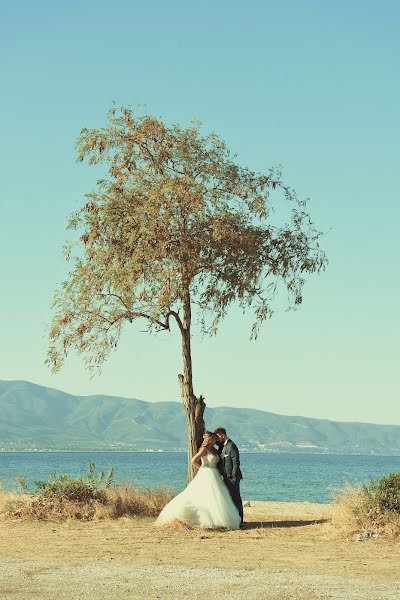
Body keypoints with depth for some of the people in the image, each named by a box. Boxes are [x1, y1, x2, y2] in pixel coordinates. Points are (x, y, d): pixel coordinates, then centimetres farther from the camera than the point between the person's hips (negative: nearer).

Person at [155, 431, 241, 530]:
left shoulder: (214, 450, 13)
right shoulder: (204, 449, -11)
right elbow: (193, 461, -18)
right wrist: (202, 468, -6)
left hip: (215, 476, 8)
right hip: (206, 476, -8)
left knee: (216, 499, 4)